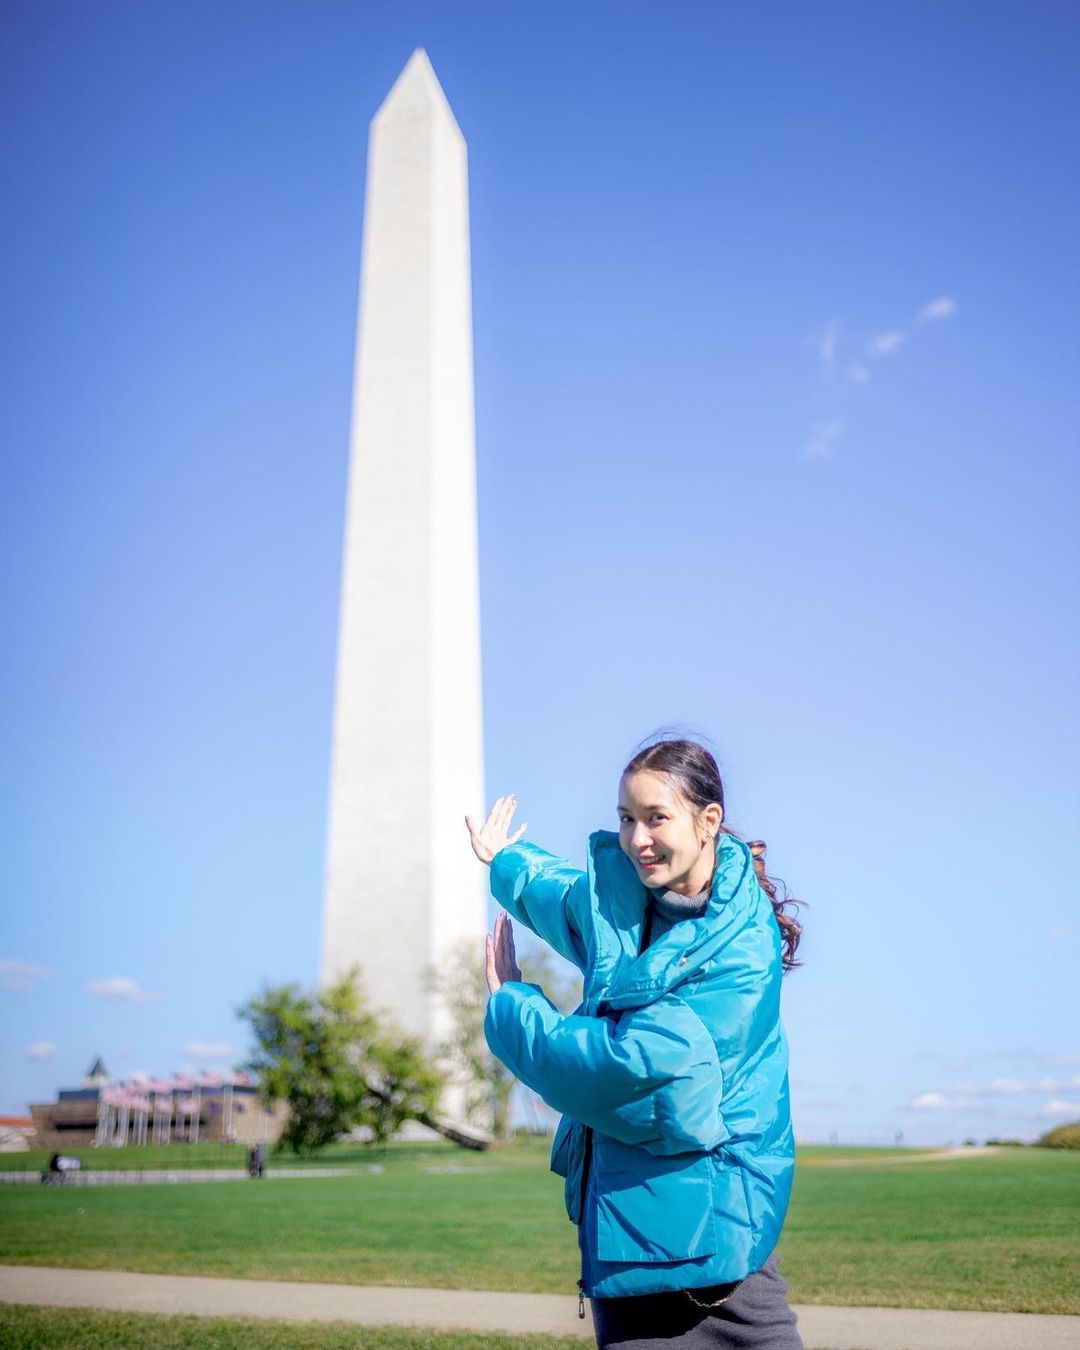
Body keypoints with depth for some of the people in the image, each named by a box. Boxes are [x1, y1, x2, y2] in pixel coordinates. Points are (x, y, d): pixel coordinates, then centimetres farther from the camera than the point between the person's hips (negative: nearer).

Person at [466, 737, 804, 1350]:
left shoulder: (742, 951, -18)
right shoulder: (616, 888, 1)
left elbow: (634, 1064, -23)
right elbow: (562, 892, 27)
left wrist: (509, 1002, -9)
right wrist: (505, 861, 47)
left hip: (705, 1201, -5)